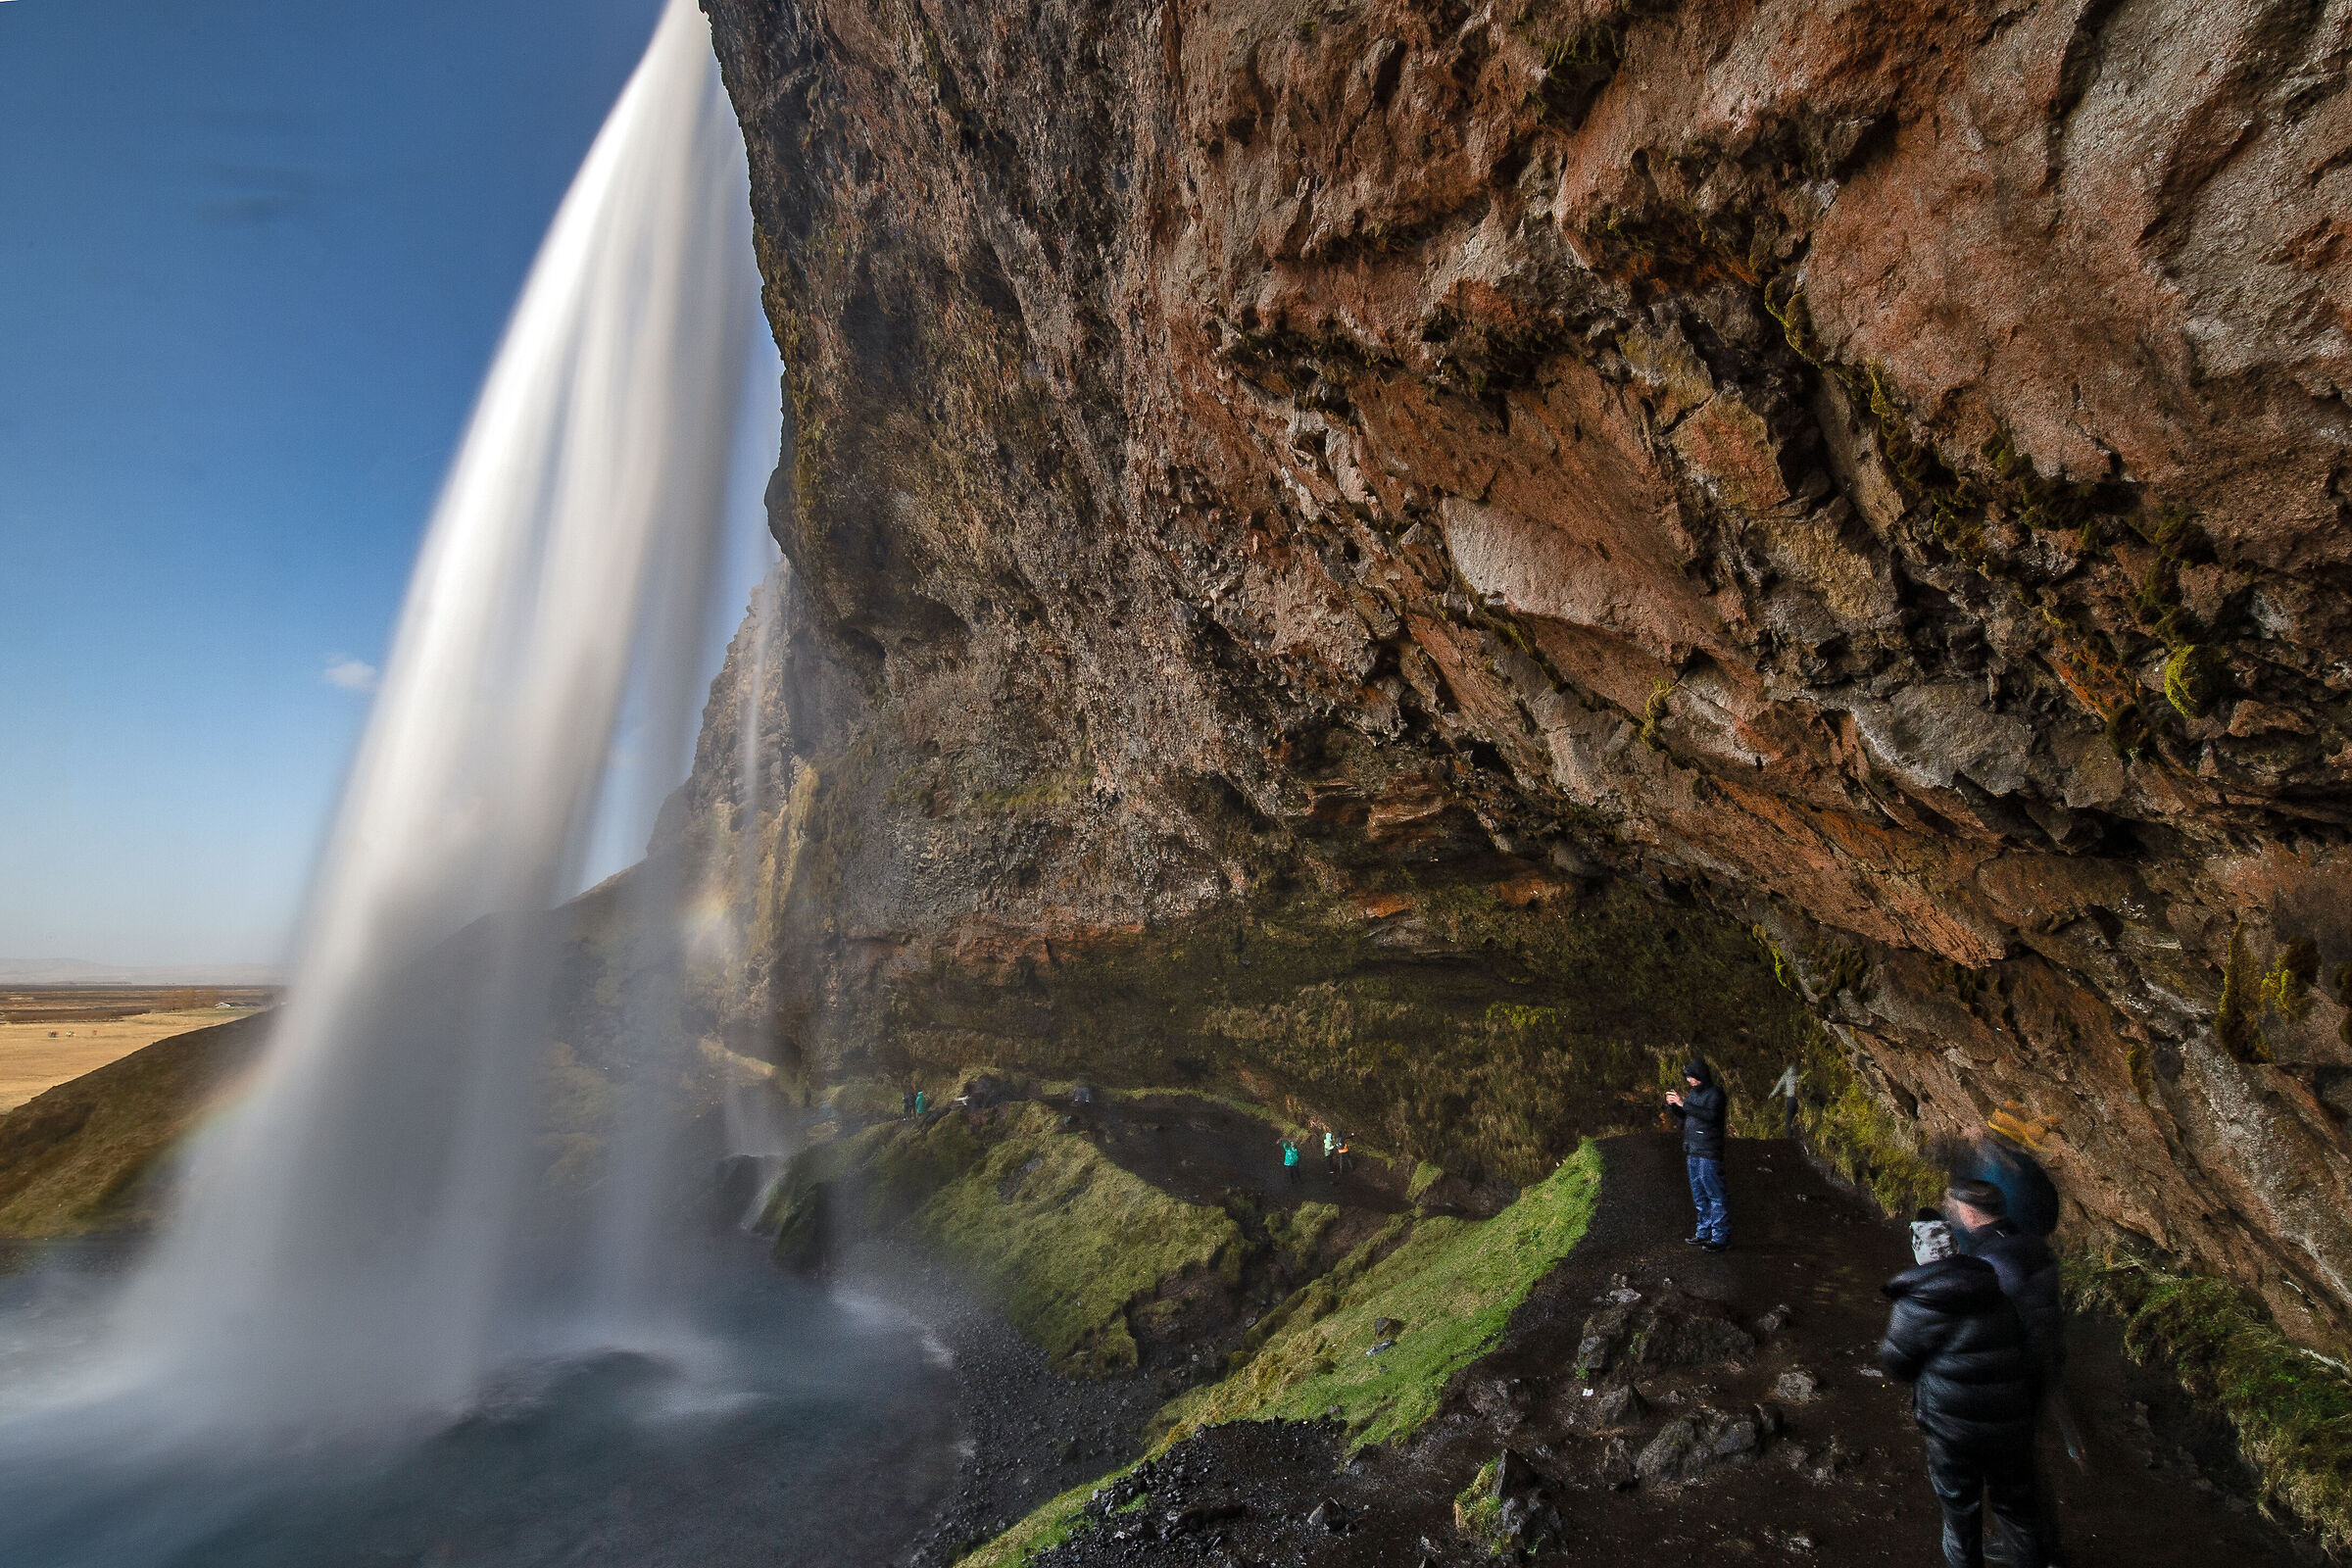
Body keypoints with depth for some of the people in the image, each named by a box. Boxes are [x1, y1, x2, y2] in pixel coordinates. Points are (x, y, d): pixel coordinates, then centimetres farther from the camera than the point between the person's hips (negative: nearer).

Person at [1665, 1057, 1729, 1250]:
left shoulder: (1715, 1094, -9)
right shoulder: (1693, 1094, 14)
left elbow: (1711, 1115, -26)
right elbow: (1683, 1120, 21)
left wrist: (1684, 1104, -26)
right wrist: (1673, 1106, 2)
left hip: (1709, 1154, -9)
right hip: (1692, 1153, 9)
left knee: (1715, 1195, -5)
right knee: (1699, 1196, 15)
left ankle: (1721, 1236, 0)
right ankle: (1704, 1232, 25)